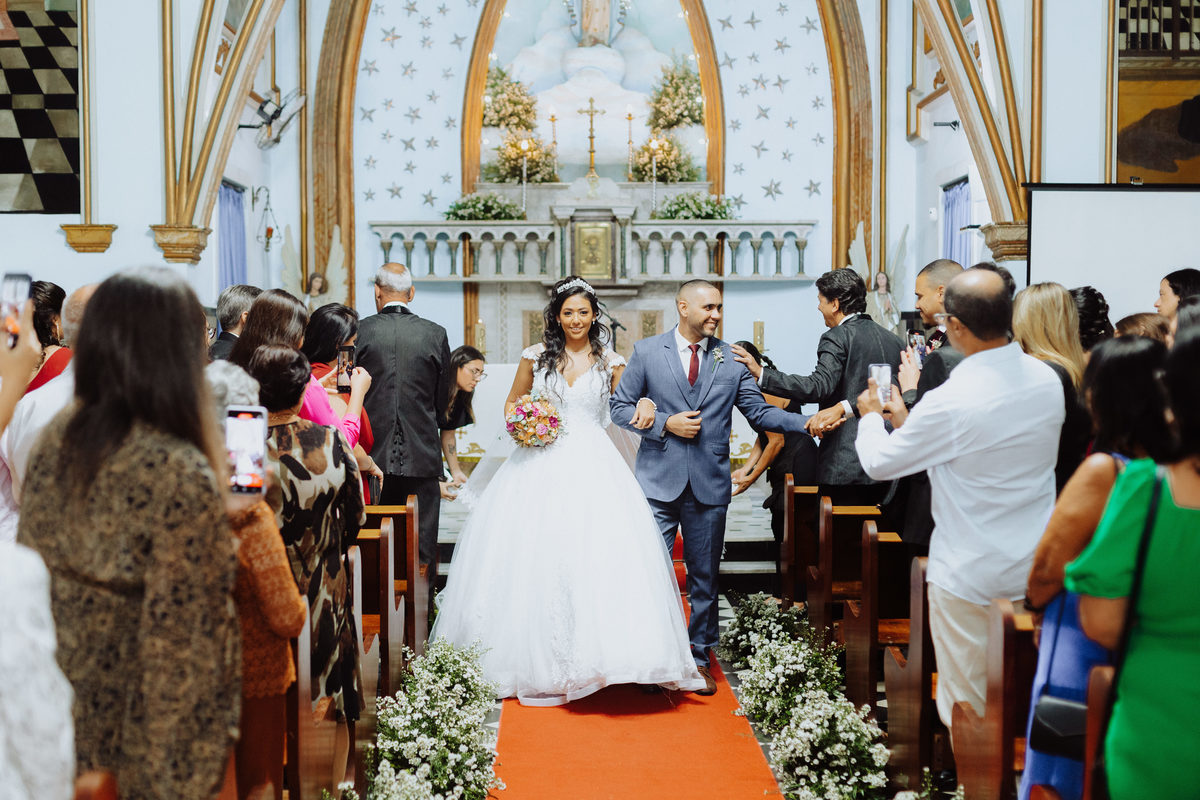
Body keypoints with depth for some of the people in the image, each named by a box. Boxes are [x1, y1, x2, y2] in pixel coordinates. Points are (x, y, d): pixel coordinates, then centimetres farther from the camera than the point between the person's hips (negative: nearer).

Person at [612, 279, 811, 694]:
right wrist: (665, 424, -11)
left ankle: (700, 659, 23)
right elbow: (620, 407, 3)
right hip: (659, 481, -2)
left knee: (705, 576, 10)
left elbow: (760, 412, 3)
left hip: (709, 484, 2)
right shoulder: (647, 352, 2)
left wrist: (807, 422, -14)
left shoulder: (731, 359, 5)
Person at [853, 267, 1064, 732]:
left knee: (968, 711, 9)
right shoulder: (1047, 380, -2)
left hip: (971, 579, -6)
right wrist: (905, 422, 19)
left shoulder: (952, 402, -24)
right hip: (1036, 570, 6)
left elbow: (879, 463, -9)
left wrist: (871, 414, 12)